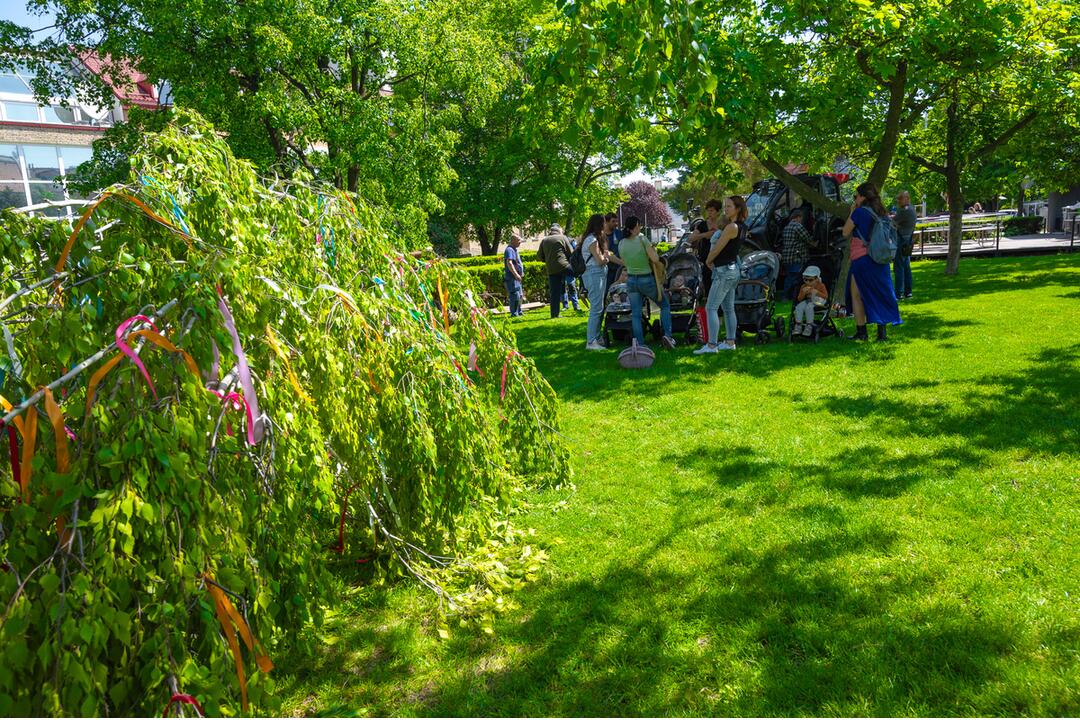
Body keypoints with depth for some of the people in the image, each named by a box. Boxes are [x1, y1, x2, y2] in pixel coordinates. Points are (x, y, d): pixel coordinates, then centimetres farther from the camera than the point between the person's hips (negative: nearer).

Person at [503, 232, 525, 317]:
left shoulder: (514, 250, 19)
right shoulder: (509, 250, -15)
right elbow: (509, 263, -26)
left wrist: (521, 273, 25)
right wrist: (516, 274, -31)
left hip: (516, 278, 11)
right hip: (511, 278, -11)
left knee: (519, 296, 16)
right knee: (515, 295, -11)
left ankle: (519, 312, 24)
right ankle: (514, 314, -8)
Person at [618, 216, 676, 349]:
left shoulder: (622, 243, -1)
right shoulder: (642, 239, -16)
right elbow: (655, 259, -19)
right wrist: (653, 250, -1)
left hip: (631, 280, 4)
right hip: (647, 280, -4)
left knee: (635, 314, 8)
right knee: (665, 304, 15)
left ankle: (640, 344, 5)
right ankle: (667, 335, 2)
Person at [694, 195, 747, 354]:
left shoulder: (731, 227, -20)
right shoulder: (742, 227, 9)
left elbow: (716, 249, -14)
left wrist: (708, 261, 3)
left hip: (724, 271, -10)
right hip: (732, 269, 10)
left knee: (711, 308, -10)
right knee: (728, 308, 14)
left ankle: (711, 345, -12)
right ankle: (730, 342, 18)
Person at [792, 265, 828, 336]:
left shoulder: (821, 285, -5)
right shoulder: (804, 287, 4)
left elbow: (826, 296, -12)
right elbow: (799, 299, 3)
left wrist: (817, 292, -26)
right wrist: (803, 293, -17)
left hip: (818, 301, -5)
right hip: (808, 300, 5)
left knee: (809, 306, -35)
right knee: (799, 307, -25)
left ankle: (809, 326, -28)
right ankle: (798, 326, -20)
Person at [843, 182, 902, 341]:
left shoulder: (860, 212, -11)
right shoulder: (880, 213, 10)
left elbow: (845, 232, -5)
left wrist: (851, 212, 1)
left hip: (861, 259, -7)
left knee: (857, 295, 3)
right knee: (879, 294, 11)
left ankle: (861, 332, 2)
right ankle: (881, 331, 11)